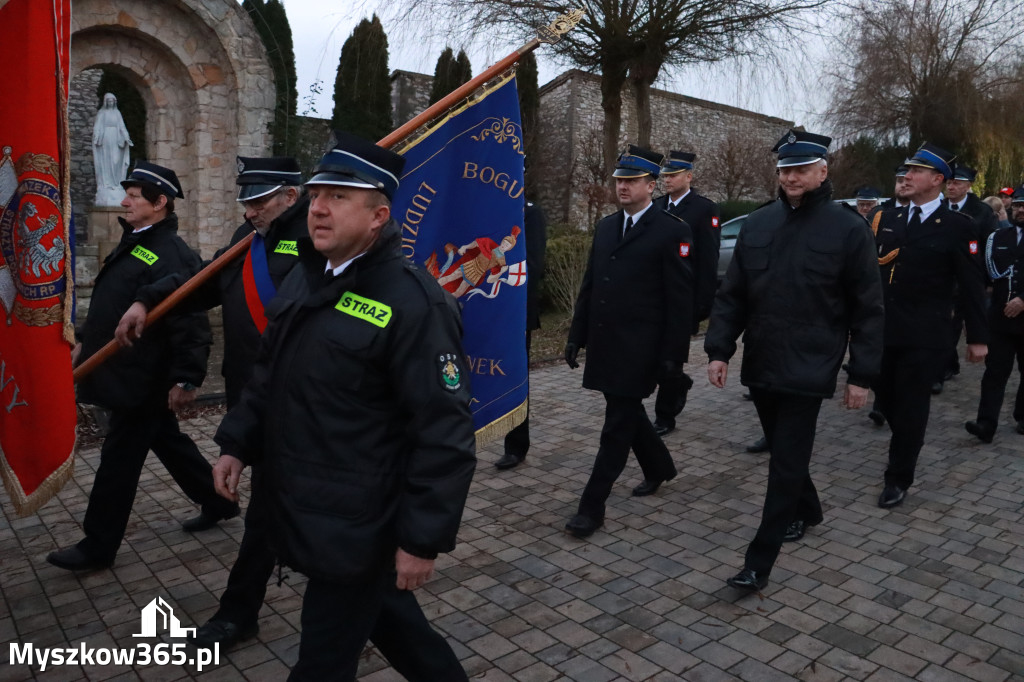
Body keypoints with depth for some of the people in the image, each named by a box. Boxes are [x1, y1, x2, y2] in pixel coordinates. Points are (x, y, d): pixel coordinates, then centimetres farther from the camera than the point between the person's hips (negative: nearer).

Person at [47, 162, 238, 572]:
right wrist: (86, 342, 23)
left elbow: (190, 323, -25)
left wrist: (185, 379, -27)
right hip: (130, 375, 10)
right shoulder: (133, 243, 12)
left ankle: (98, 547, 18)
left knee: (119, 461, 2)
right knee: (168, 442, 20)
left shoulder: (172, 255, -20)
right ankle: (217, 503, 34)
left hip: (143, 380, -10)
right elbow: (109, 306, 22)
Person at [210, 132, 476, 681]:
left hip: (356, 526, -8)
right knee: (386, 615, 26)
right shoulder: (305, 277, 4)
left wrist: (424, 539, -19)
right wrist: (237, 444, 10)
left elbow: (444, 434, -22)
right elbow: (269, 372, 16)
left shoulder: (413, 301, -22)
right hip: (300, 506, 8)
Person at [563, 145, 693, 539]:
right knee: (626, 415, 19)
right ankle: (659, 467, 43)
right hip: (604, 345, 7)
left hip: (638, 350, -7)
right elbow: (588, 287, 15)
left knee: (618, 426, -1)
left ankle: (592, 507, 6)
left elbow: (680, 301, -10)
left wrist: (673, 356, -12)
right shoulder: (605, 226, 12)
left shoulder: (671, 232, -8)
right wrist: (576, 336, 12)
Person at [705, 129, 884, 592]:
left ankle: (759, 562, 4)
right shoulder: (758, 224, 5)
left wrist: (861, 375, -7)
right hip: (760, 363, 5)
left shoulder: (848, 228, -6)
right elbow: (732, 294, 7)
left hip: (808, 370, -5)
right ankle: (806, 511, 46)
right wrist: (719, 350, 0)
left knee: (786, 463, -3)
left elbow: (867, 309, -5)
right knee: (783, 450, 20)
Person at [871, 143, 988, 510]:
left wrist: (977, 336, -3)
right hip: (884, 328, 4)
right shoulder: (889, 218, 8)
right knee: (885, 394, 15)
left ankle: (898, 479, 17)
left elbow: (972, 285, -4)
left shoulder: (958, 226, -5)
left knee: (911, 405, 4)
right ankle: (905, 446, 43)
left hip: (924, 336, -4)